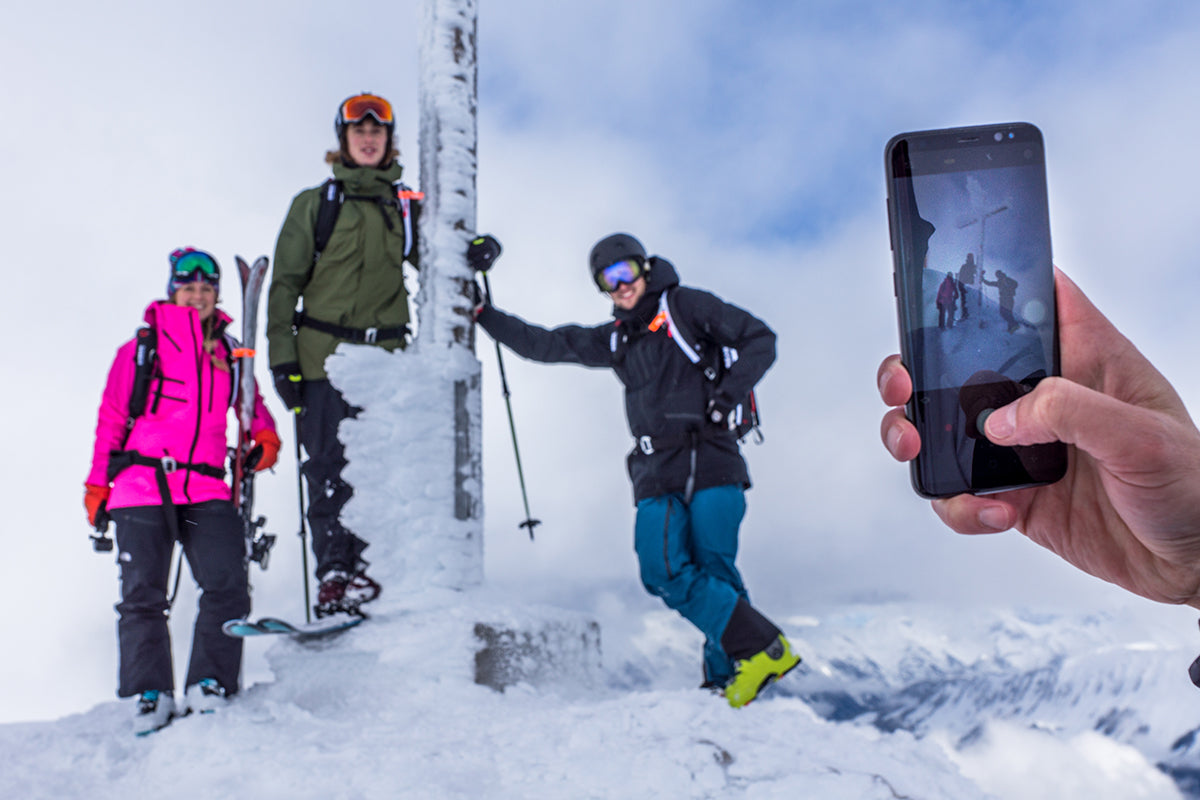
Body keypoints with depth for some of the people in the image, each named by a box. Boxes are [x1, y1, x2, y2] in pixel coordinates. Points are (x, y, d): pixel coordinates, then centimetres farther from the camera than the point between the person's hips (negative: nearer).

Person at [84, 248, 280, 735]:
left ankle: (208, 685, 0)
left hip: (206, 490, 2)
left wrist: (265, 436, 3)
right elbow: (110, 420, 13)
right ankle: (150, 694, 9)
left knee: (227, 583, -12)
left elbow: (251, 403, 25)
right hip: (141, 485, -1)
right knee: (142, 594, -2)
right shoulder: (141, 348, 9)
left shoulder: (229, 352, 16)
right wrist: (97, 485, 10)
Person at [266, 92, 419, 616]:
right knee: (329, 470, -4)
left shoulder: (405, 207, 17)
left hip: (386, 357, 2)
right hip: (324, 356, -1)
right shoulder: (314, 205, 10)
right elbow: (286, 283, 7)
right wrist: (282, 355, -3)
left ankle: (366, 566, 0)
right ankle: (334, 573, 1)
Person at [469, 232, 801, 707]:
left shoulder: (684, 306, 7)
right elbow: (544, 346, 27)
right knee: (663, 572, -12)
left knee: (715, 571, -9)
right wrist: (485, 316, 23)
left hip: (710, 459, -4)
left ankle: (727, 678, 1)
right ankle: (764, 649, -7)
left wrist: (726, 396, -6)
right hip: (657, 471, 4)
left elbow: (759, 340, 4)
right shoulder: (614, 339, 22)